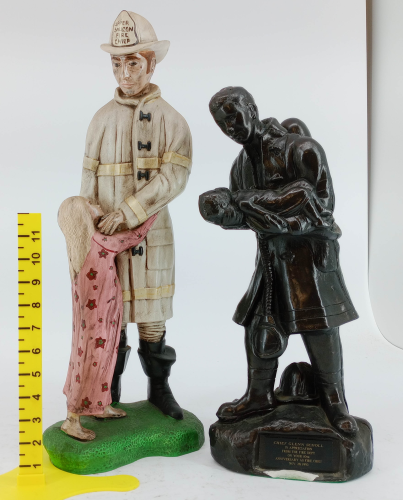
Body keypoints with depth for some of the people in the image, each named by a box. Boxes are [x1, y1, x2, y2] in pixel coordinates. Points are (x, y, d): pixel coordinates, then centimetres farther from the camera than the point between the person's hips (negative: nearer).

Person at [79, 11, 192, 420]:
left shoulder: (169, 118, 0)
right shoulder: (102, 118, 9)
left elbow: (174, 176, -12)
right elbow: (90, 178, 10)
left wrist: (127, 212, -18)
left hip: (150, 232, -2)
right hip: (106, 234, 2)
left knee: (151, 314, 5)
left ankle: (158, 388, 22)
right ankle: (107, 395, 22)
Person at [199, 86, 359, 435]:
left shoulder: (299, 148, -13)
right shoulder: (242, 163, 8)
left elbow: (323, 203, -17)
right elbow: (241, 216, 9)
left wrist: (272, 210, -30)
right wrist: (220, 213, -14)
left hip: (310, 253, -6)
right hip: (271, 255, 6)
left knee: (320, 331, -4)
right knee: (258, 327, 8)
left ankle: (335, 403, 15)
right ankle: (259, 396, 25)